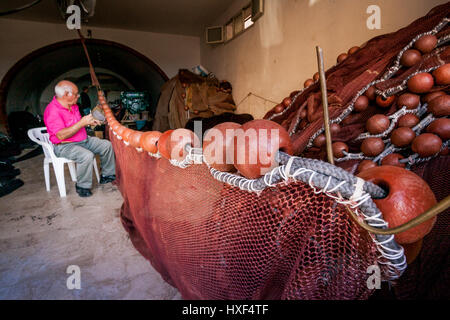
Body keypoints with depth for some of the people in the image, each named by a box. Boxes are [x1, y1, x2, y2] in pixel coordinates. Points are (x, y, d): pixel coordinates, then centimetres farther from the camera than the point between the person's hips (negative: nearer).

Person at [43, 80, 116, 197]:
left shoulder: (73, 105, 7)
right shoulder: (52, 111, -21)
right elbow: (61, 136, -29)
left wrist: (89, 122, 5)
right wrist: (82, 122, -29)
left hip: (83, 140, 9)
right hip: (64, 146, -9)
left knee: (106, 145, 3)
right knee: (87, 155, -34)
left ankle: (107, 175, 14)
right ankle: (82, 187, -15)